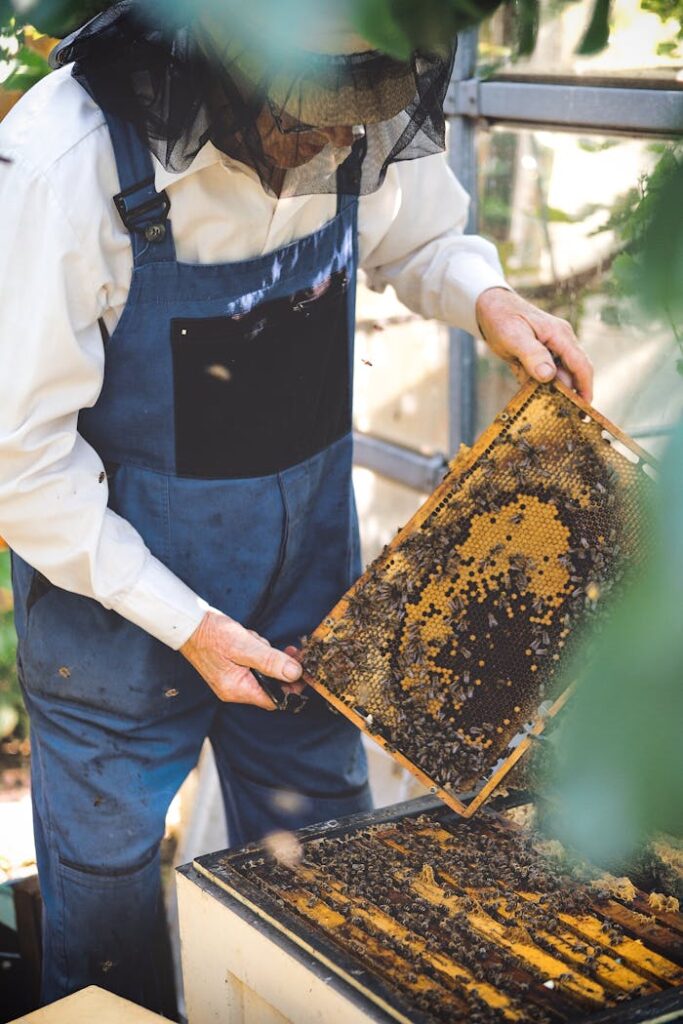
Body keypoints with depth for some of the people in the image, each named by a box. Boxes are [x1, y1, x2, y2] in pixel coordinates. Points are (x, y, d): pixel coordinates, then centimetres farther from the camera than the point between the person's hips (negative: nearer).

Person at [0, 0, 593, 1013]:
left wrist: (484, 295, -11)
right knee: (108, 901, 14)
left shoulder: (365, 126, -13)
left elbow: (415, 233, 11)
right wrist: (183, 622, -19)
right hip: (120, 585, -4)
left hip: (308, 564, 5)